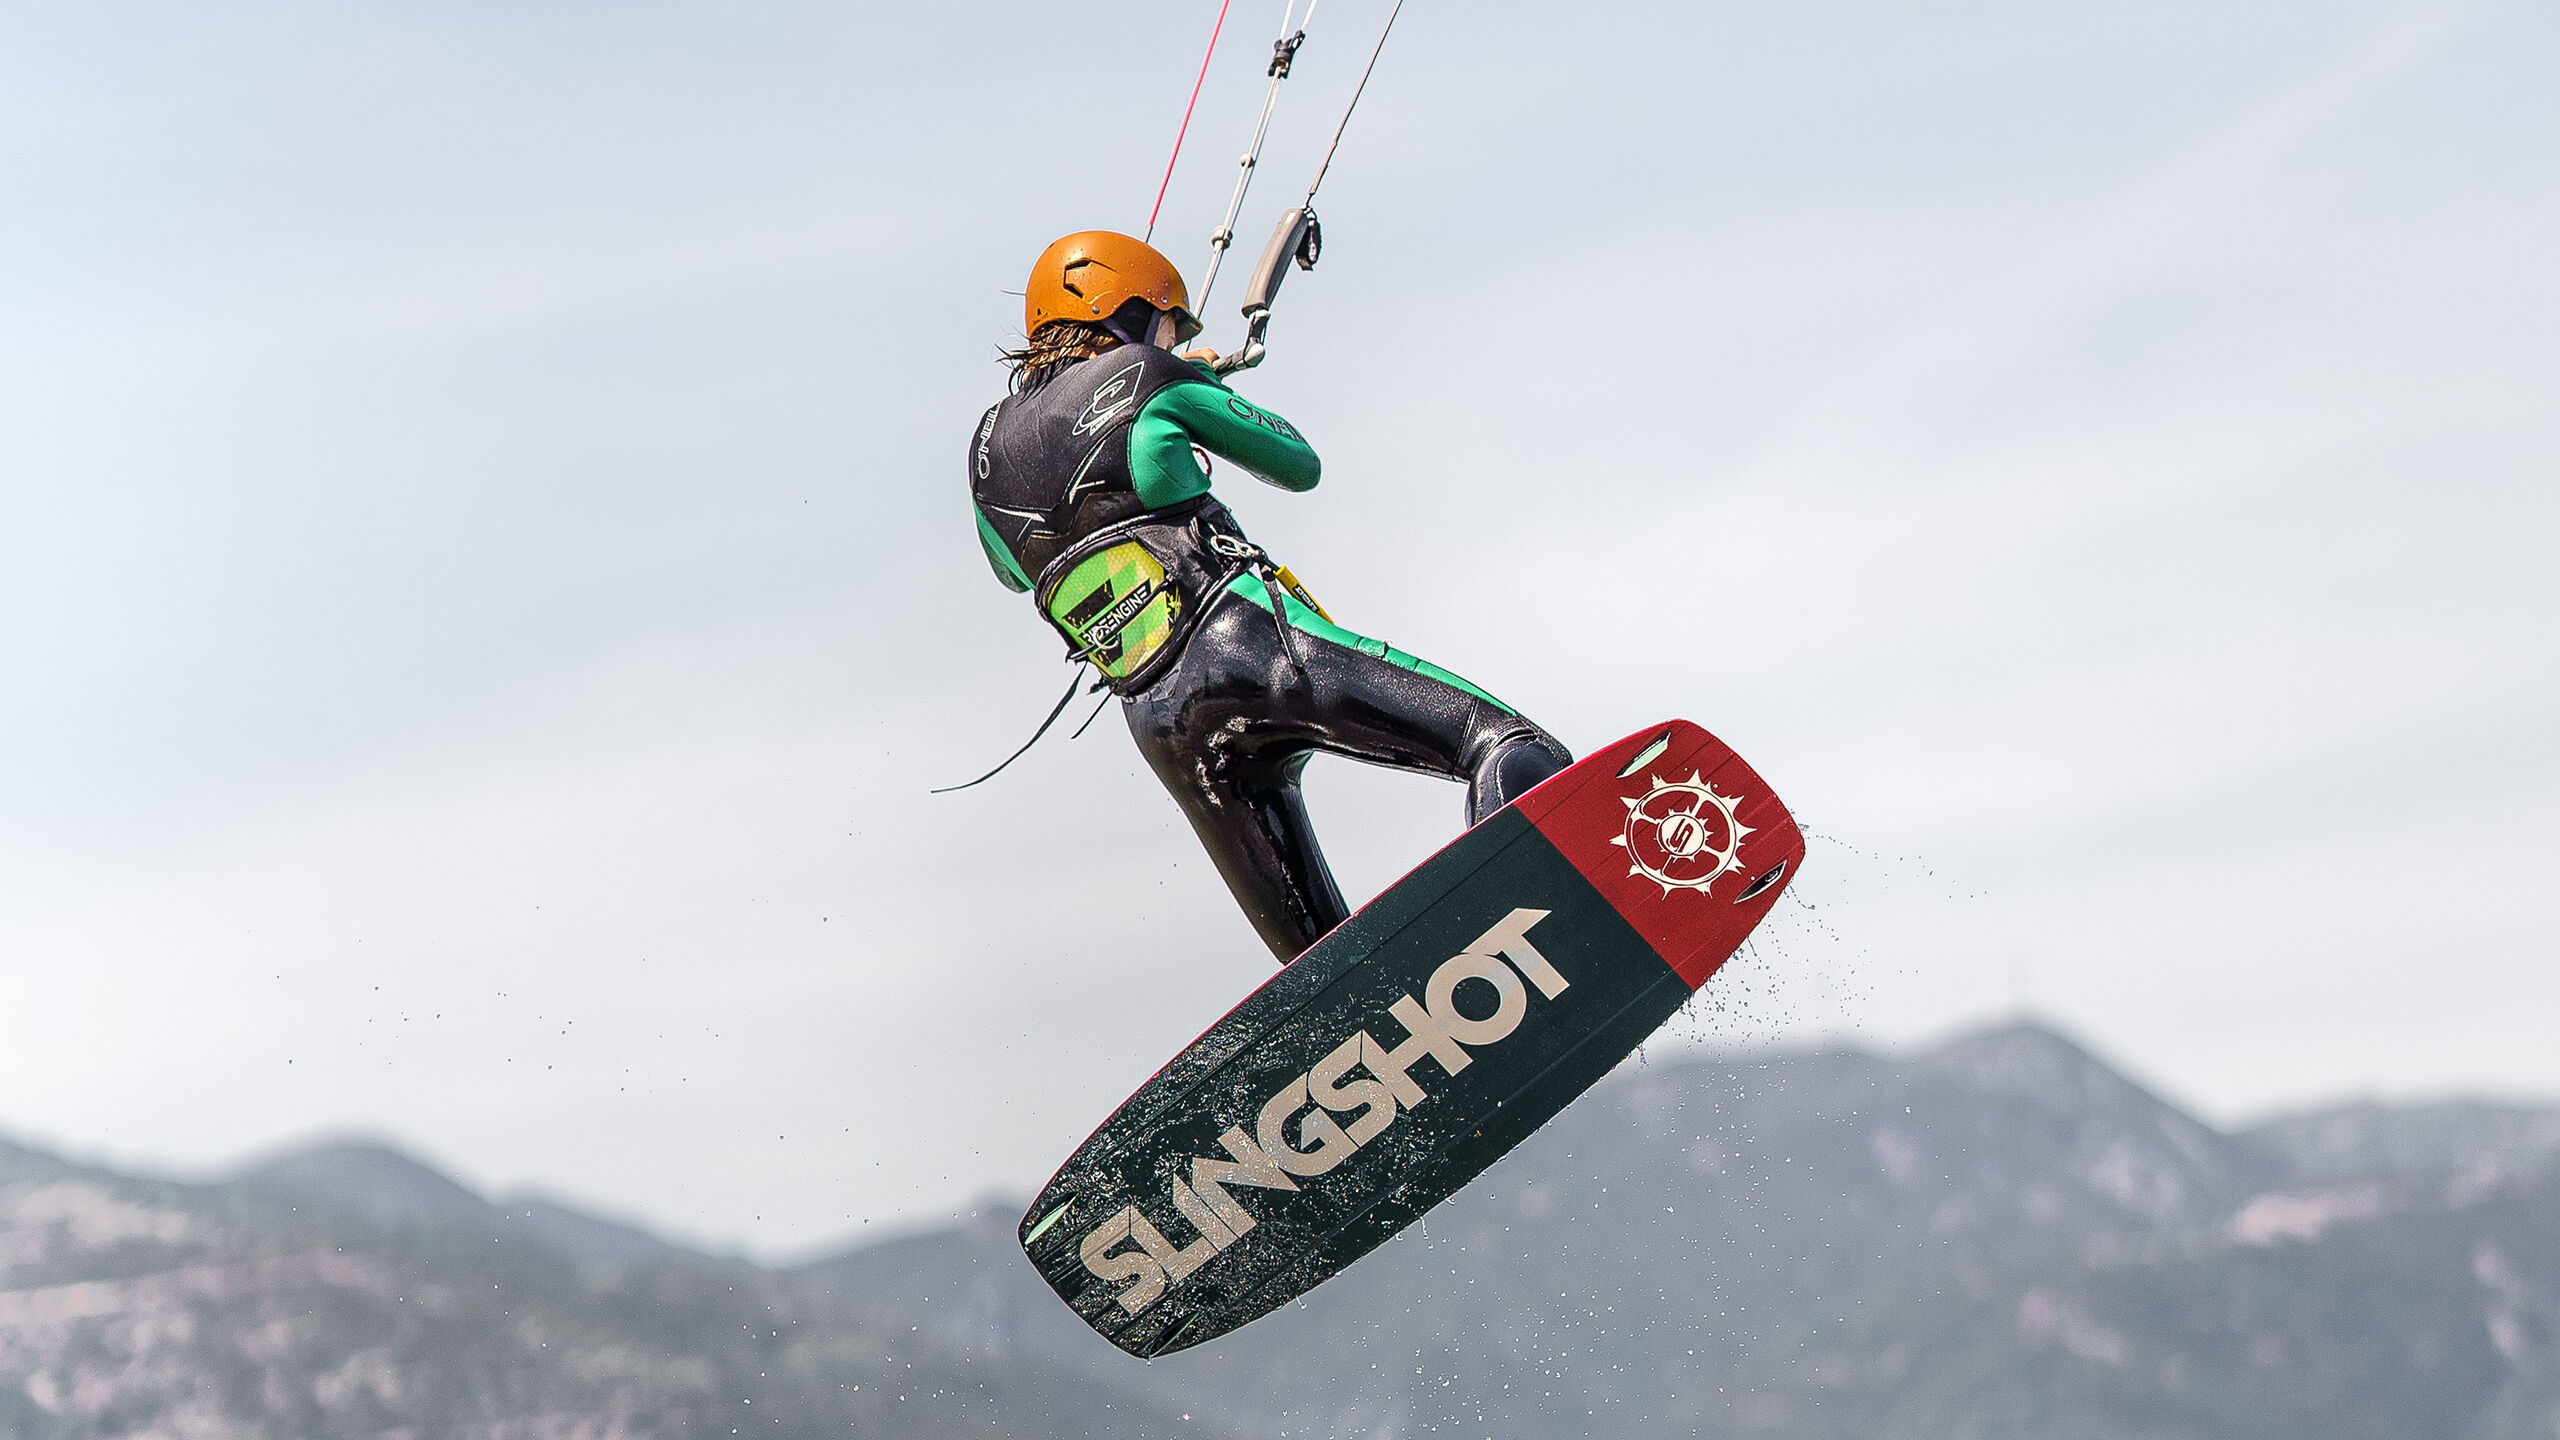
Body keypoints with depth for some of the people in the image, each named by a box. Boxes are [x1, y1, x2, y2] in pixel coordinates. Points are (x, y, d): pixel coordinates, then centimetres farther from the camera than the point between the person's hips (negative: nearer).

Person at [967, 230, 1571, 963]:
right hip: (1248, 637, -6)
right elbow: (1300, 464, 18)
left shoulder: (988, 445, 21)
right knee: (1512, 748, -16)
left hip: (1161, 723, 6)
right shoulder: (1145, 376, 8)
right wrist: (1204, 387, 36)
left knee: (1321, 959, 8)